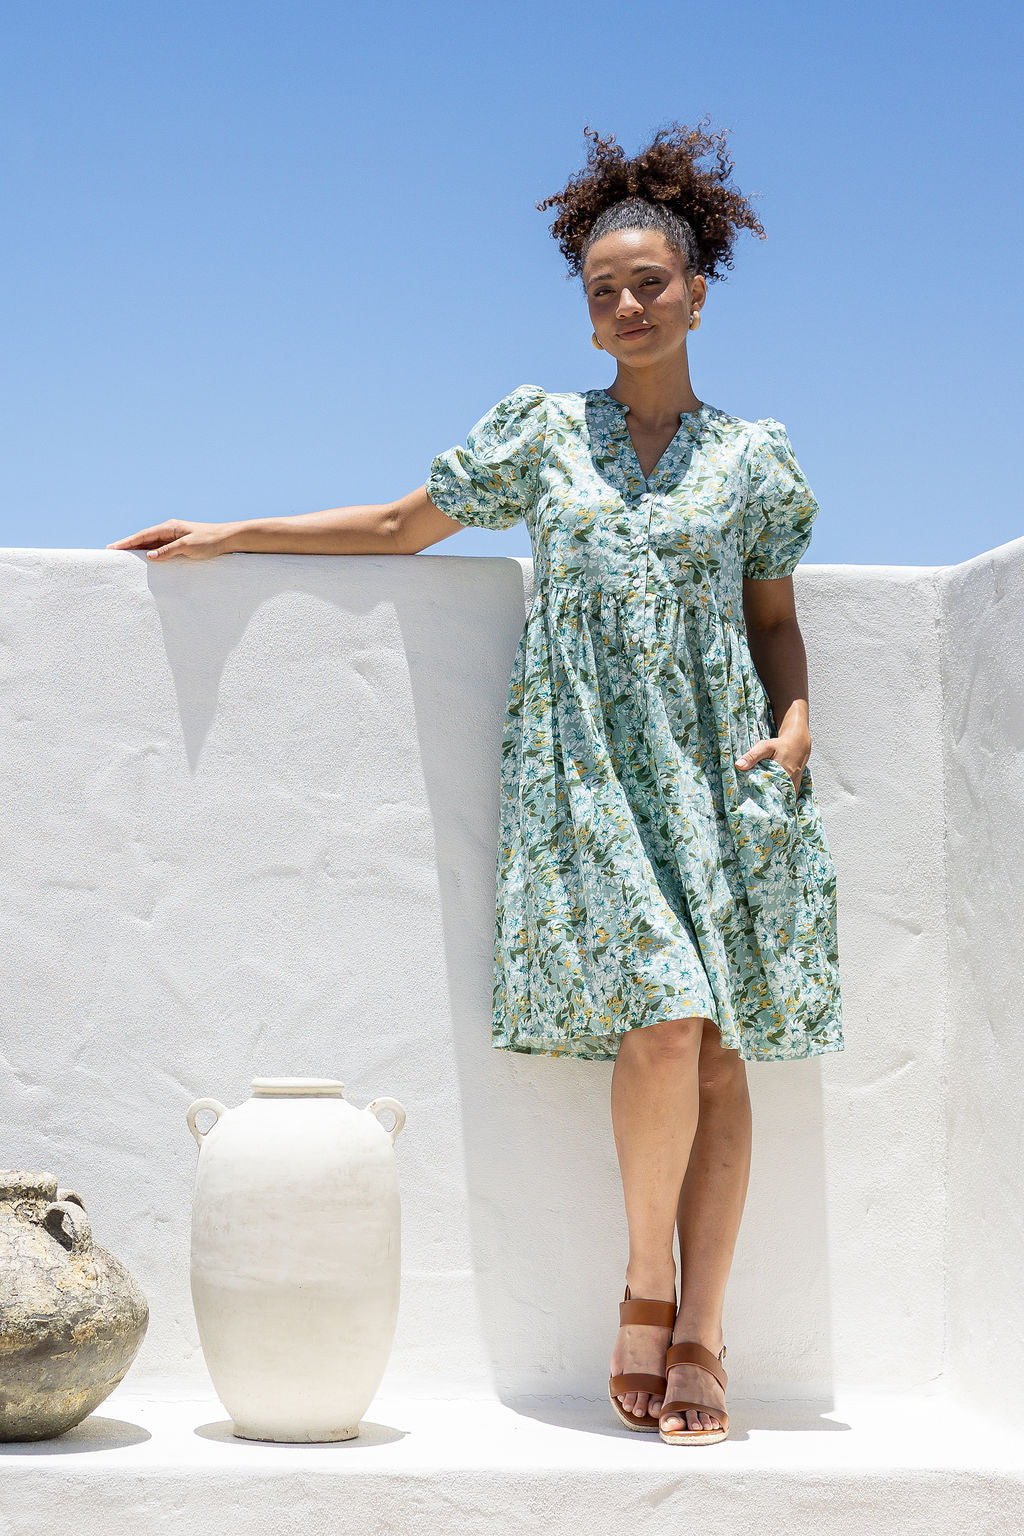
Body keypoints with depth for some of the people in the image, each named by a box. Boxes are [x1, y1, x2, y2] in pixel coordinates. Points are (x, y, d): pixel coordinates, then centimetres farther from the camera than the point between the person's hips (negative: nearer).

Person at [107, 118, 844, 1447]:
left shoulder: (753, 460, 11)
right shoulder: (542, 430, 10)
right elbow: (402, 525, 18)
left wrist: (793, 727, -2)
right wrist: (230, 537, 17)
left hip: (718, 772, 1)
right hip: (584, 769, -1)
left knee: (720, 1056, -5)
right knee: (664, 1025, -19)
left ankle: (697, 1335, 5)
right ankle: (646, 1290, 3)